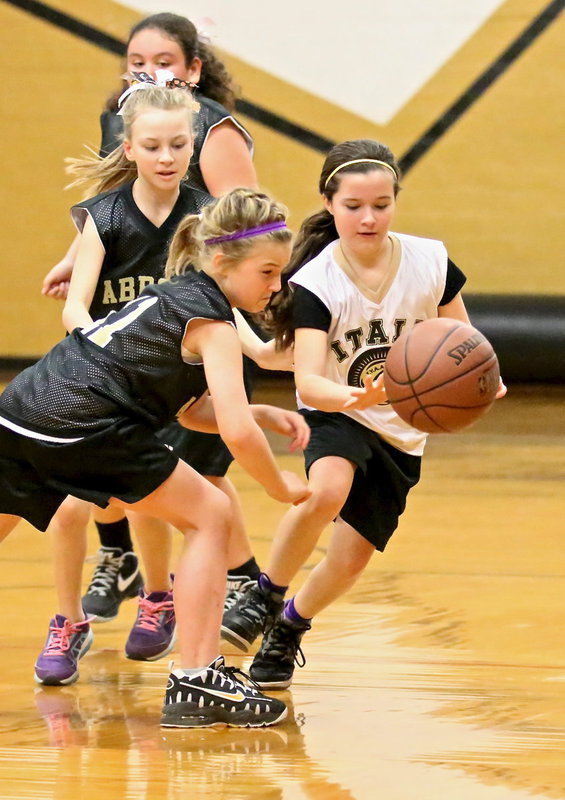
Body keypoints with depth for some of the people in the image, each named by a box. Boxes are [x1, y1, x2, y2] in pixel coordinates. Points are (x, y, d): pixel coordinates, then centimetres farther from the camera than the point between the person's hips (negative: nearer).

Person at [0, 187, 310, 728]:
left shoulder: (174, 297, 24)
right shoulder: (211, 321, -3)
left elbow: (192, 410, 32)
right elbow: (237, 433, -13)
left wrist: (264, 415, 19)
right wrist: (281, 488, 4)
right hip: (80, 428, -8)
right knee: (209, 516, 5)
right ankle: (195, 683, 1)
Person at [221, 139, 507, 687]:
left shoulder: (429, 263, -14)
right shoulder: (315, 283, -21)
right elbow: (308, 382, -32)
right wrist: (356, 397, -53)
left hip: (402, 435, 3)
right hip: (336, 416, -3)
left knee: (350, 558, 0)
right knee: (328, 491, -36)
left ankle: (290, 627, 33)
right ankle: (265, 596, -12)